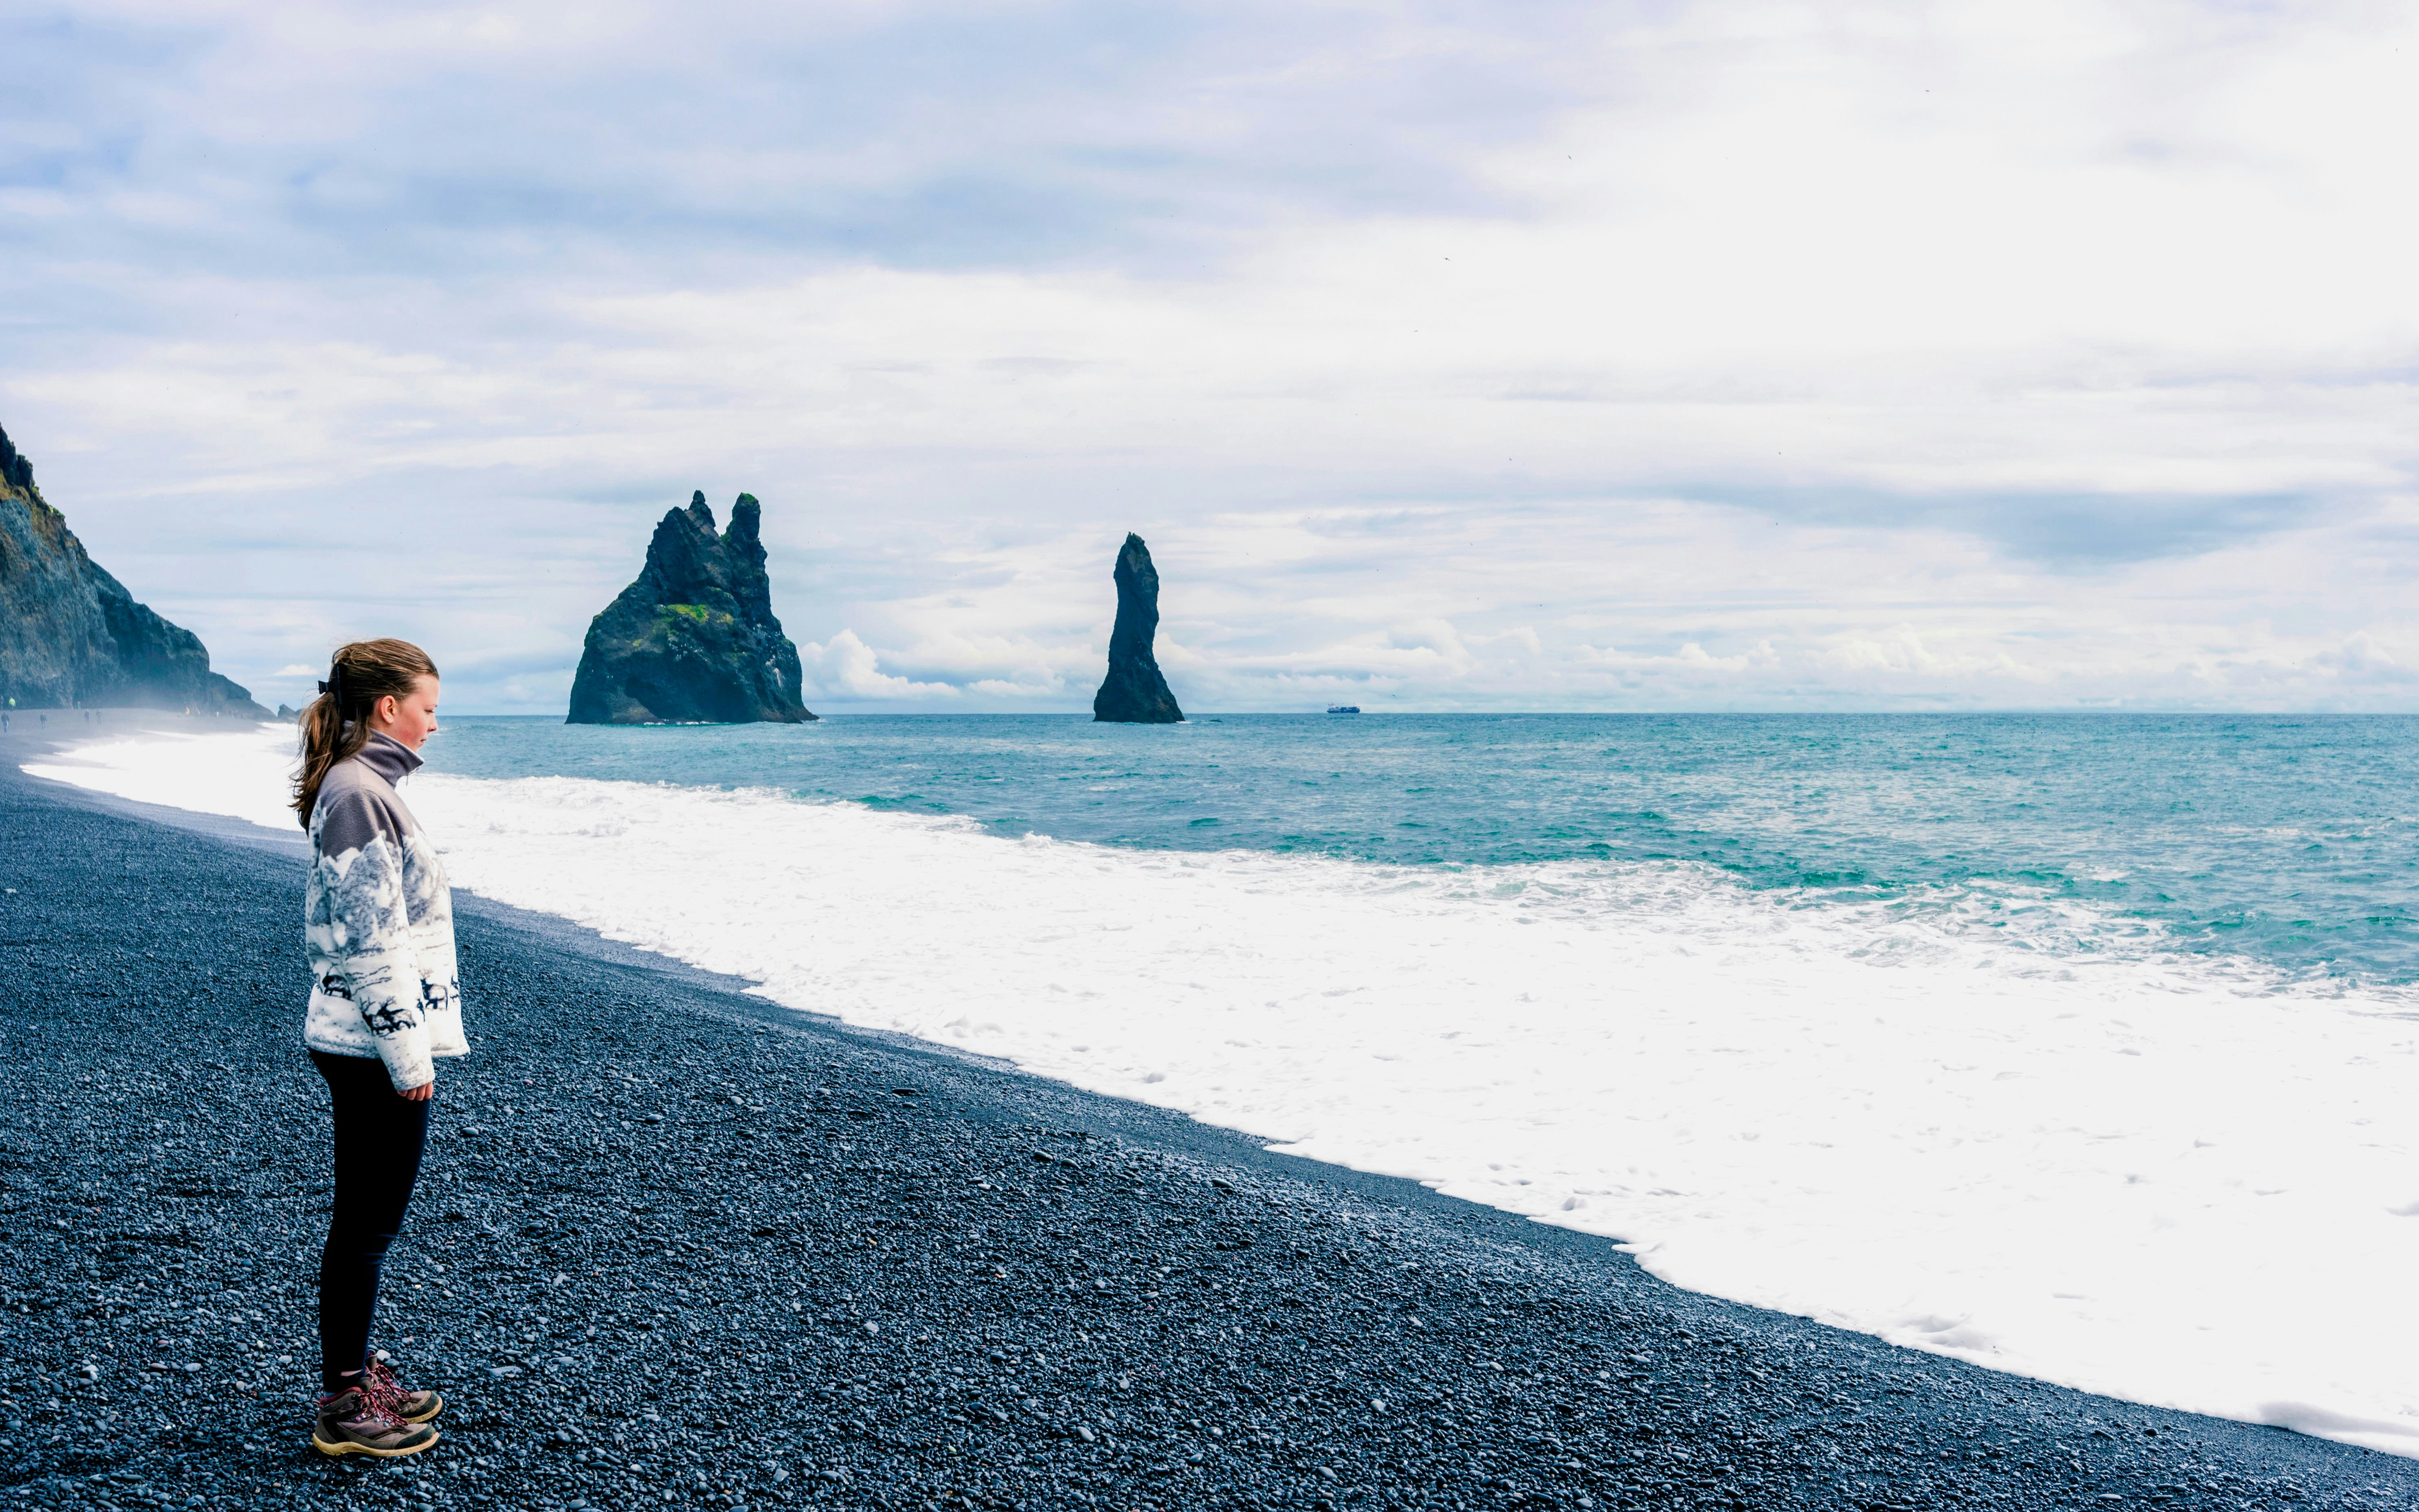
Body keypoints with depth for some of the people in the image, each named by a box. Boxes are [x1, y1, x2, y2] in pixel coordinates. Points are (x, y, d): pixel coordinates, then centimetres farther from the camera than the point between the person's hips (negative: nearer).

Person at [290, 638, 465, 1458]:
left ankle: (358, 1374, 28)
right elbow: (371, 940, -21)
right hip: (376, 1046, -10)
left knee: (368, 1220, 17)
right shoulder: (359, 793, -18)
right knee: (366, 1224, -2)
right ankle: (344, 1406, 7)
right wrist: (408, 1054, -19)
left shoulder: (362, 788, 14)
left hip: (367, 1043, 10)